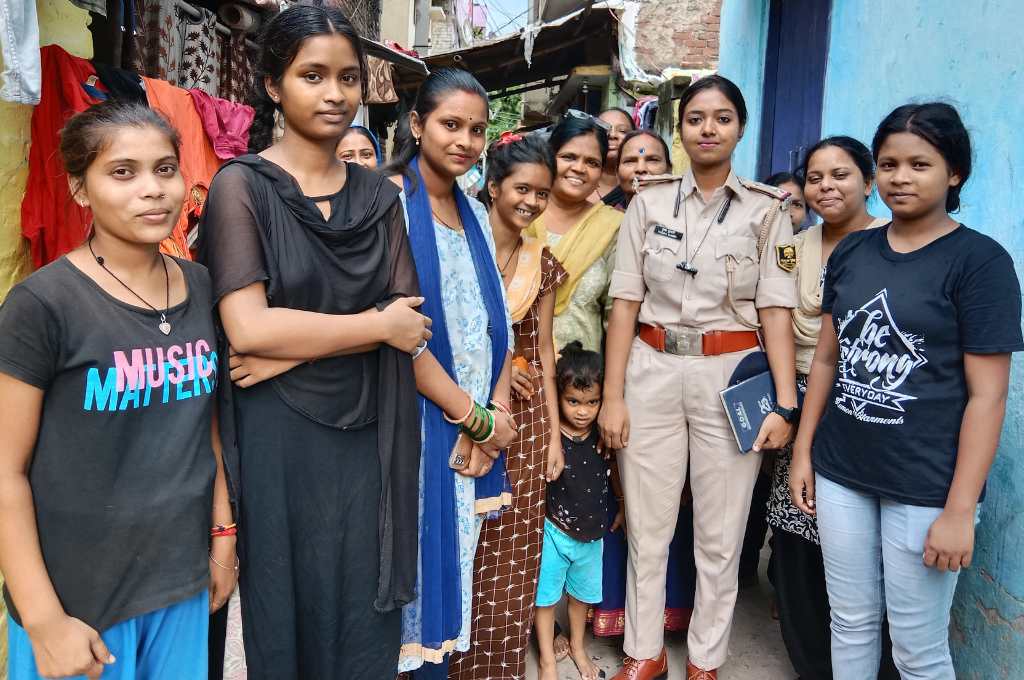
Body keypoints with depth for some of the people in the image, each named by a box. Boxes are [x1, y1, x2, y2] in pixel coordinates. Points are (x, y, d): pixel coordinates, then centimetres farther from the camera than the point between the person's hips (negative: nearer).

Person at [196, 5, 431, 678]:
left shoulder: (379, 195, 7)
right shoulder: (241, 185, -5)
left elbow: (409, 323, -1)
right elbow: (248, 327, -17)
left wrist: (291, 350, -14)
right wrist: (379, 325, -10)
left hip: (368, 433, 4)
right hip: (277, 437, -3)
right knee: (287, 621, 11)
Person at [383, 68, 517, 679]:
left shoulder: (475, 213, 12)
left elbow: (497, 322, 11)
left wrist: (499, 408, -5)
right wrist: (474, 415, -13)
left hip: (478, 423, 6)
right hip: (416, 418, -6)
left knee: (456, 552, 14)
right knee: (418, 549, 3)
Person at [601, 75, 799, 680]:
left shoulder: (767, 209, 3)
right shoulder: (649, 205, 6)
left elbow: (776, 309, -2)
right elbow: (625, 302, 3)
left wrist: (786, 404, -10)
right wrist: (613, 396, -2)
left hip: (731, 375, -1)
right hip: (652, 371, 2)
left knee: (720, 535, 7)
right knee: (647, 527, 9)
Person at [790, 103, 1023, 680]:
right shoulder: (851, 251, 6)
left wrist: (961, 509, -14)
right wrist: (802, 451, 9)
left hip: (926, 489, -4)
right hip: (840, 475, 5)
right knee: (850, 624, 17)